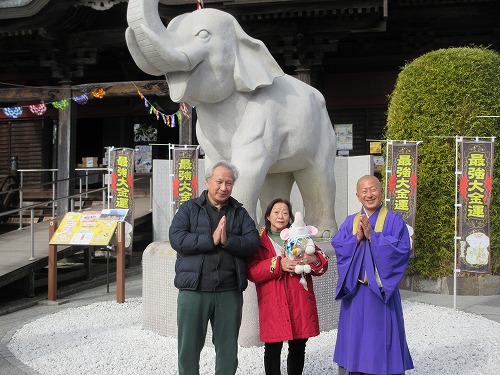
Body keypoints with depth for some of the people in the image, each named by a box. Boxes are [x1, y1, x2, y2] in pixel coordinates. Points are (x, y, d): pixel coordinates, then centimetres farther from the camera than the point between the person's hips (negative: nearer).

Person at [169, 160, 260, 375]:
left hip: (230, 292, 2)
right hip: (193, 290, -2)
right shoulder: (189, 209, 6)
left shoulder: (240, 213, 13)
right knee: (189, 348, 5)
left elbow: (253, 242, -1)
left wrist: (227, 240, -16)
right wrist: (211, 239, -13)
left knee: (228, 349, 10)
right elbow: (176, 239, -9)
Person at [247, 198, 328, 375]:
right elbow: (251, 272, -7)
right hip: (272, 304, -3)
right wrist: (278, 264, -19)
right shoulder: (260, 241, 6)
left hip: (300, 302, 3)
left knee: (298, 348, 8)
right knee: (273, 350, -3)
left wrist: (314, 260, -13)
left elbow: (321, 266, 11)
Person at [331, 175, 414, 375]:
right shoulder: (350, 222, 12)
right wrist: (356, 237, -13)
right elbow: (336, 245, 2)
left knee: (381, 335, 0)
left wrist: (372, 235, -16)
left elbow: (402, 248, -12)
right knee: (354, 337, 7)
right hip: (355, 291, 4)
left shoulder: (394, 219, -1)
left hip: (381, 291, -3)